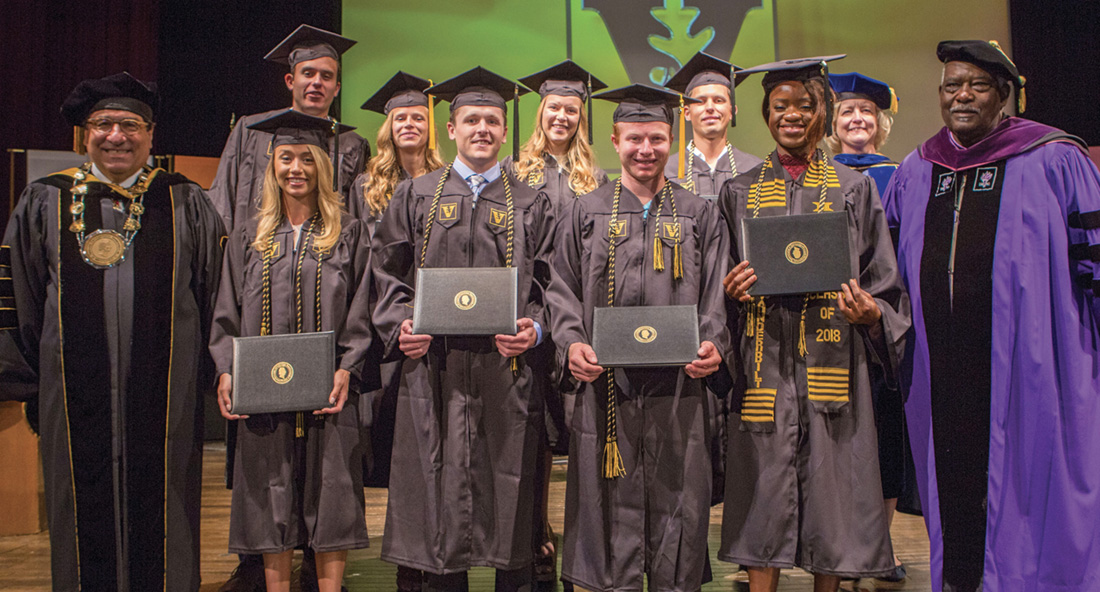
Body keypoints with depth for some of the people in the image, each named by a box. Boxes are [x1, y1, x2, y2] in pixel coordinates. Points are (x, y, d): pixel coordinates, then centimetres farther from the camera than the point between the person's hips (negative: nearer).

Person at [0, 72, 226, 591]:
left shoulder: (187, 205, 6)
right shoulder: (44, 203, 7)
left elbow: (217, 296, 6)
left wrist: (212, 372, 1)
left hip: (165, 396, -1)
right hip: (75, 396, 1)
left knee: (161, 524, 7)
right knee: (85, 514, 10)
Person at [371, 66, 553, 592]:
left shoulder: (532, 205, 11)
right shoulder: (415, 196, 13)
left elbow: (549, 282, 6)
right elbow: (389, 272, 10)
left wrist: (534, 328, -11)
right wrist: (399, 325, -5)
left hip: (506, 369, 0)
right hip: (433, 369, 0)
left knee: (509, 493, 4)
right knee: (439, 494, 3)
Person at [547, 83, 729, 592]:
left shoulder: (700, 215, 12)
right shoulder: (585, 213, 11)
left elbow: (715, 294, 7)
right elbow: (563, 289, 7)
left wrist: (713, 345, -12)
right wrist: (572, 344, -10)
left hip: (678, 383, 0)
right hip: (606, 383, 0)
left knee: (676, 502, 5)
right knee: (612, 504, 4)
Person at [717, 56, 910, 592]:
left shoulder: (854, 189, 9)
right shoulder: (739, 191, 11)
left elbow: (884, 283, 8)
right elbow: (723, 286, 12)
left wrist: (871, 314, -12)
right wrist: (729, 290, -10)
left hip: (832, 364, 0)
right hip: (763, 367, 0)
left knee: (830, 487, 3)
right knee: (765, 494, 2)